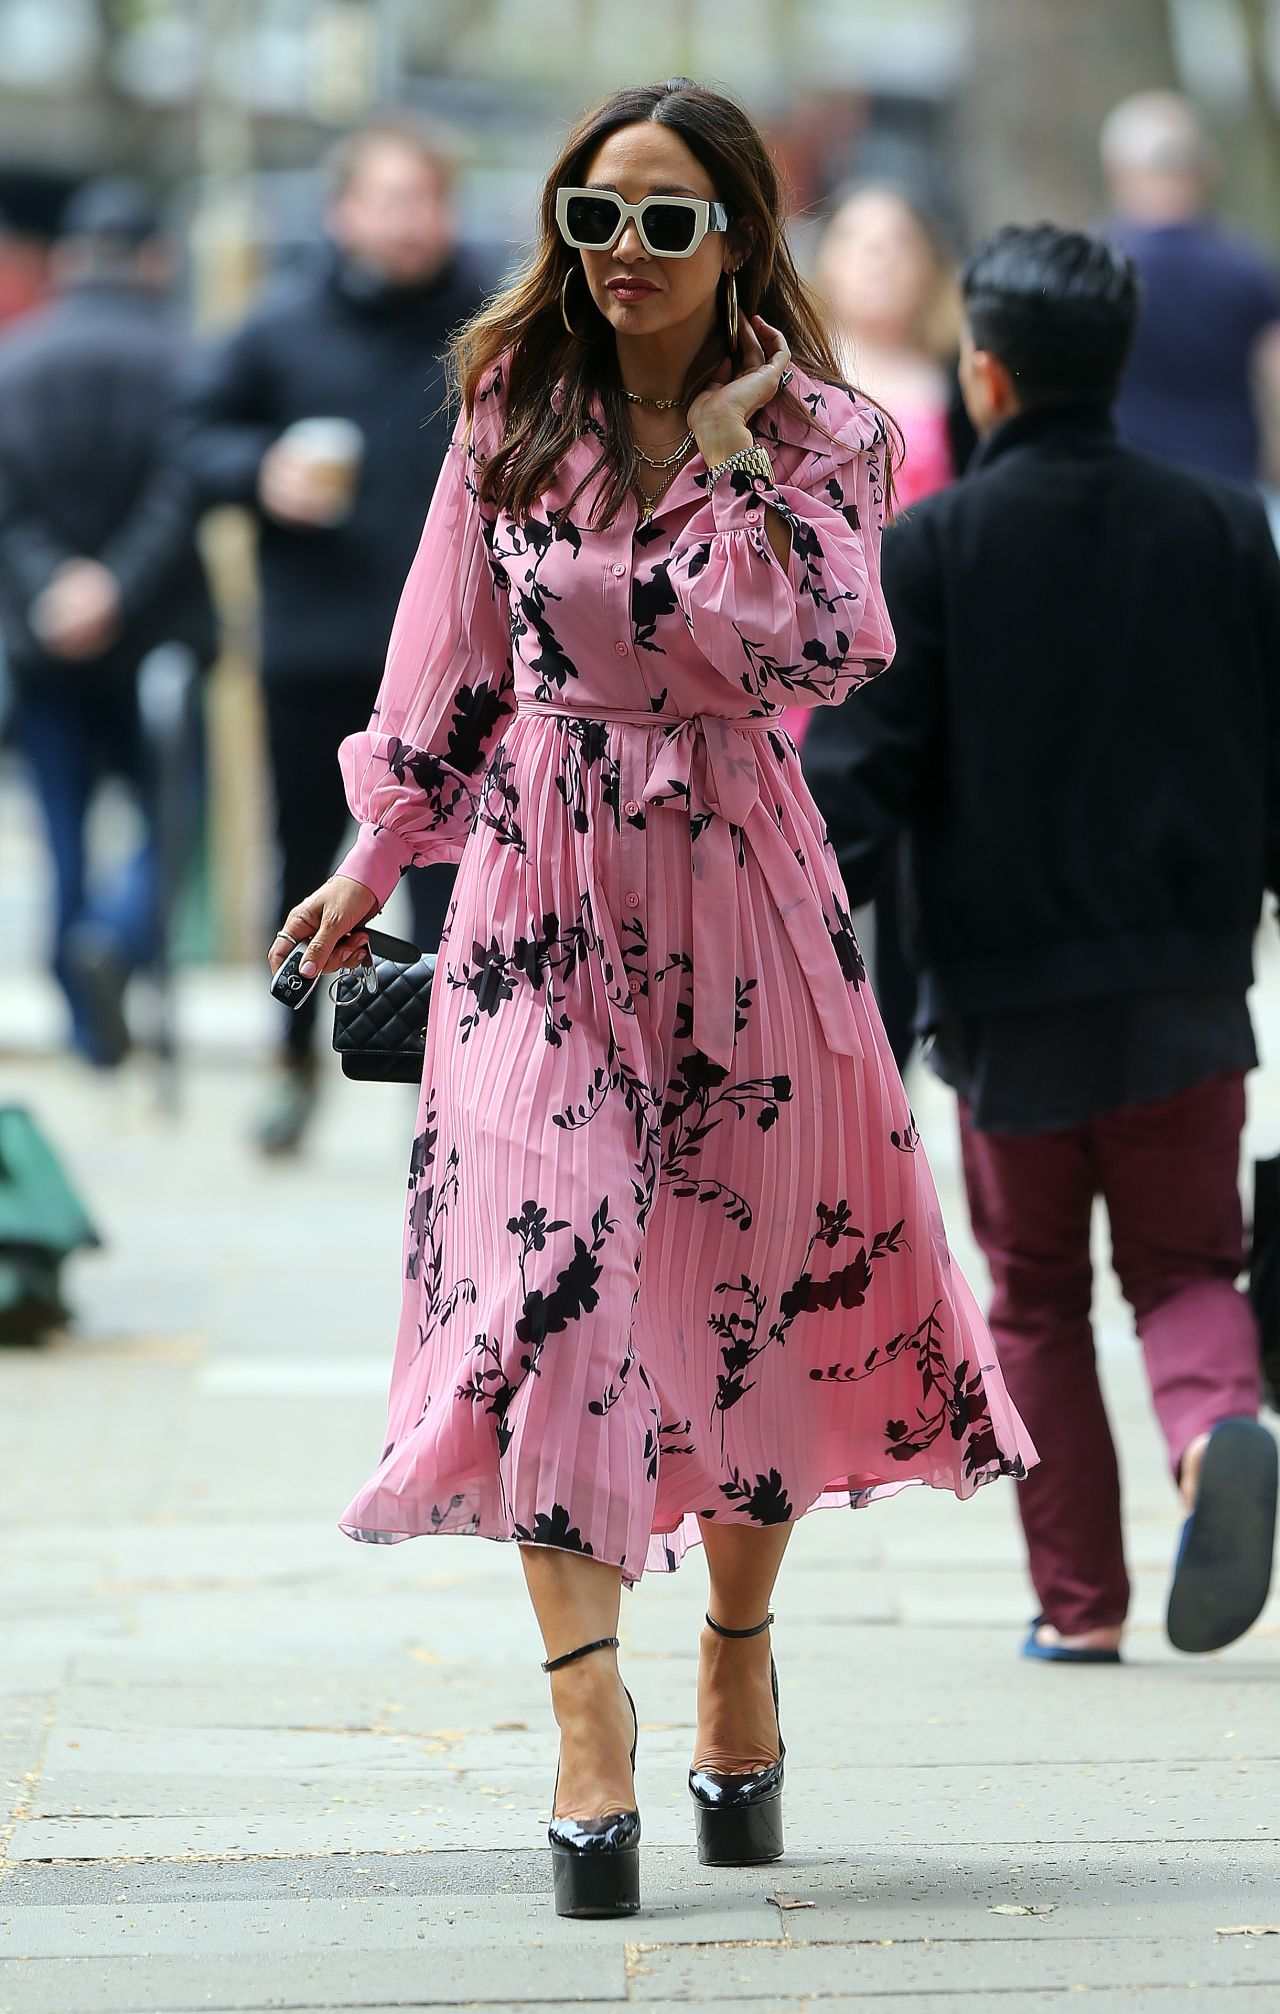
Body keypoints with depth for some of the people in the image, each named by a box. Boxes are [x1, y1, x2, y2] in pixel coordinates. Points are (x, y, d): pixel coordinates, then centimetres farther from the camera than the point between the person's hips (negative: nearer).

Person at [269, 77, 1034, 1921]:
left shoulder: (813, 435, 0)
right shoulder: (512, 420, 5)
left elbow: (815, 656, -15)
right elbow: (452, 670, 12)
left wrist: (736, 450, -13)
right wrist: (378, 860, 11)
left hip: (735, 884, 0)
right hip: (545, 886, 0)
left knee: (756, 1274, 7)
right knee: (545, 1273, -14)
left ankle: (740, 1642, 29)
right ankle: (590, 1711, -19)